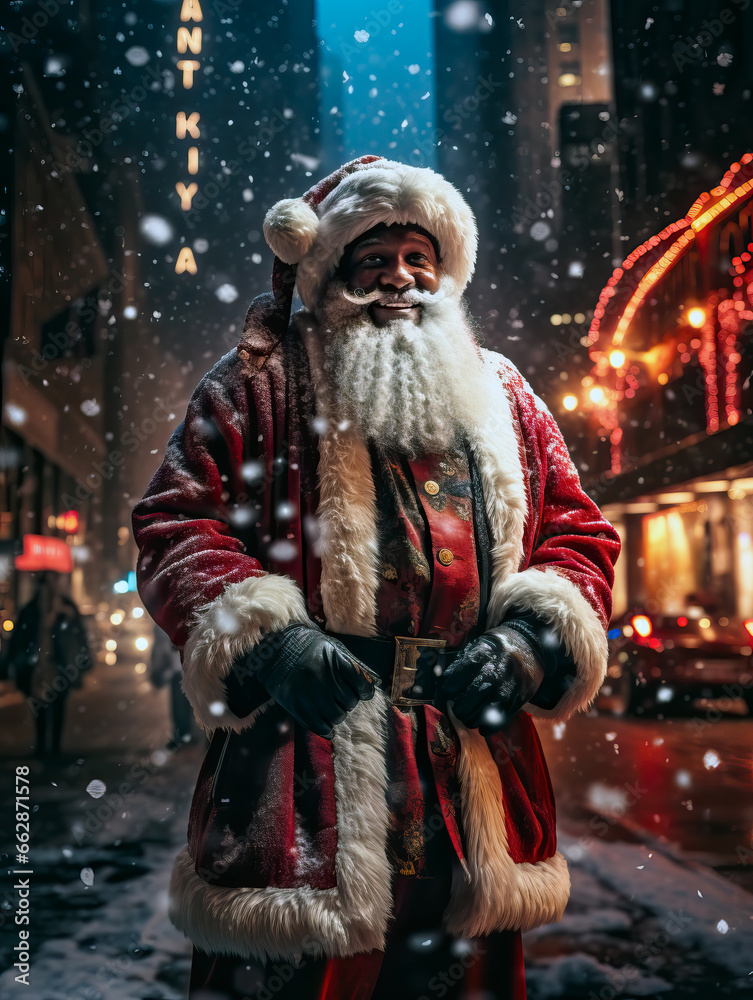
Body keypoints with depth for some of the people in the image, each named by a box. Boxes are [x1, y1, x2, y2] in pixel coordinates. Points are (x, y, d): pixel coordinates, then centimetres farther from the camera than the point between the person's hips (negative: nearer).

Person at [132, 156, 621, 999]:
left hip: (476, 776, 4)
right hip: (306, 768, -4)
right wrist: (268, 643, -16)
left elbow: (580, 534, 15)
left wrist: (530, 640, -3)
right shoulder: (261, 385, 4)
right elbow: (175, 525, -2)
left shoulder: (503, 397, 15)